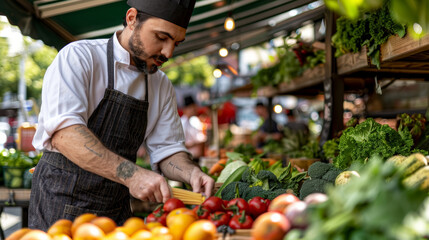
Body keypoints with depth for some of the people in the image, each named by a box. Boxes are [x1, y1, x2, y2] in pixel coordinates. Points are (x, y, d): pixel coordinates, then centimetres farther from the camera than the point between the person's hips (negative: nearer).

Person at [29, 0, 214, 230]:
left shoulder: (162, 86, 8)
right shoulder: (78, 57, -11)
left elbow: (167, 150, 8)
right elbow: (63, 132, -25)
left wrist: (191, 172, -15)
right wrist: (131, 174, -34)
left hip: (116, 212, 6)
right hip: (61, 205, -5)